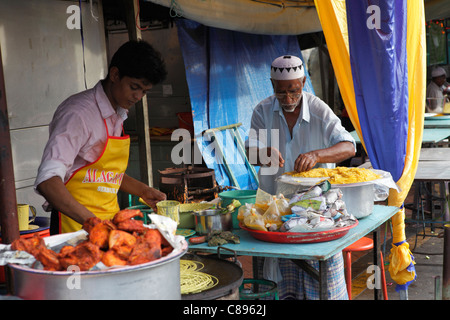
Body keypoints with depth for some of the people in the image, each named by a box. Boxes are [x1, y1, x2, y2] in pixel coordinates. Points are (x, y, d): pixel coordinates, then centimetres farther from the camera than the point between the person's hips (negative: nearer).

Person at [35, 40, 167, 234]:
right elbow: (47, 181, -23)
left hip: (110, 224, 7)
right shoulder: (79, 112, -14)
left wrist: (142, 191, 13)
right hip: (76, 224, -7)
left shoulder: (118, 115, 13)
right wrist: (90, 220, -32)